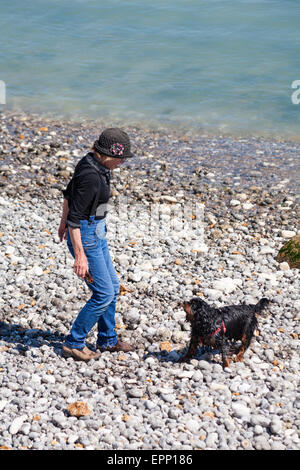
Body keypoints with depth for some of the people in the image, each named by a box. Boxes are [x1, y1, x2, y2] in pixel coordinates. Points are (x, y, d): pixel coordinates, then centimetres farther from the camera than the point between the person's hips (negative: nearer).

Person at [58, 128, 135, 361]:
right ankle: (74, 344, 9)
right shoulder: (91, 176, -26)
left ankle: (107, 339, 33)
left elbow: (69, 193, 16)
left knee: (112, 287, 18)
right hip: (85, 237, -10)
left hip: (96, 232, 10)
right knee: (104, 294, -3)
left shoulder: (91, 163, 3)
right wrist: (80, 255, -24)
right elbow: (75, 217, -26)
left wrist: (64, 223, 29)